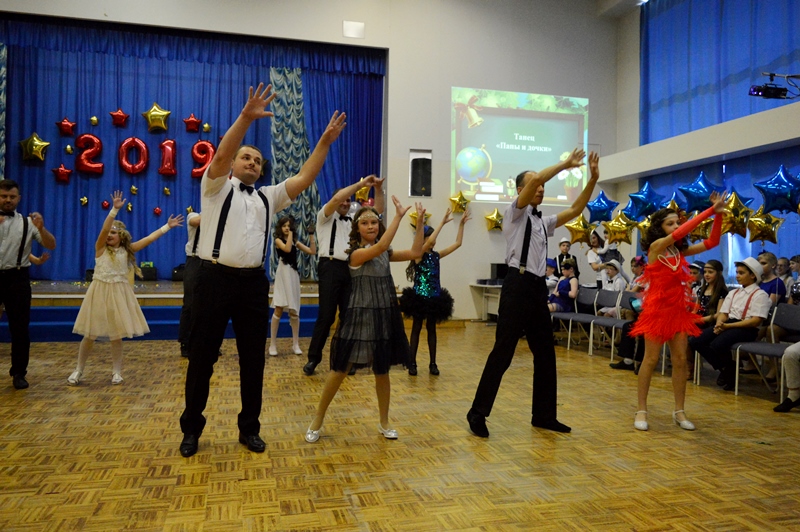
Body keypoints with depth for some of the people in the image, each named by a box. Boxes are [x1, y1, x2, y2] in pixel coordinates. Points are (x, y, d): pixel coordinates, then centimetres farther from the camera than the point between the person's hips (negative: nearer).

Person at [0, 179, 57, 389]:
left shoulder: (27, 223, 5)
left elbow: (51, 245, 2)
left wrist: (41, 228, -16)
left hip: (17, 279, 0)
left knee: (20, 329, 4)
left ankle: (18, 373, 16)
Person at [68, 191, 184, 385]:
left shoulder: (127, 250, 6)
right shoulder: (100, 248, -1)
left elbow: (149, 239, 4)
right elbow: (103, 229, -18)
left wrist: (167, 226, 2)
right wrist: (114, 209, -27)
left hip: (119, 293, 2)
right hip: (100, 291, -2)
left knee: (116, 334, 5)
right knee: (90, 334, 3)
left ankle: (116, 372, 15)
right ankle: (79, 370, 17)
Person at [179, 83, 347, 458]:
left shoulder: (268, 197, 17)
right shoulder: (217, 187, 6)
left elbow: (304, 179, 9)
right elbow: (221, 154, -13)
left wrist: (325, 142, 1)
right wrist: (246, 117, -25)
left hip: (254, 282, 4)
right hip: (216, 279, -4)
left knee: (253, 359, 8)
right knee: (202, 357, 5)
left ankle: (249, 428, 23)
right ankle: (191, 428, 21)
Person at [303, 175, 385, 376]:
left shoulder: (354, 217, 18)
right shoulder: (326, 216, 4)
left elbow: (378, 209, 14)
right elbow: (337, 198, -15)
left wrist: (378, 188, -2)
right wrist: (361, 183, -14)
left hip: (351, 269, 5)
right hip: (331, 267, -5)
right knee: (326, 315, -5)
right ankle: (313, 358, 5)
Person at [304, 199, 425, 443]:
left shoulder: (385, 254, 10)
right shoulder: (356, 253, -9)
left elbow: (415, 253, 2)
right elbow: (381, 246, -26)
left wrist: (419, 222, -4)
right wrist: (399, 216, -26)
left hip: (384, 315, 5)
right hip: (360, 315, -5)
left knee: (382, 370, 12)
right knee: (340, 369, 0)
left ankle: (384, 423, 25)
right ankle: (317, 421, 14)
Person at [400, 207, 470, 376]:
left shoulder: (436, 255, 7)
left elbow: (457, 243, 8)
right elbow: (429, 241, -28)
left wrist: (461, 224, 1)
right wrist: (443, 222, -26)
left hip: (434, 297, 5)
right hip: (419, 297, -5)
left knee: (431, 328, 11)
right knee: (416, 328, 3)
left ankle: (433, 363, 16)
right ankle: (412, 363, 10)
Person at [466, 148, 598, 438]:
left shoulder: (543, 221, 20)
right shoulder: (515, 213, -1)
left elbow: (575, 210, 18)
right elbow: (537, 177, -16)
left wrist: (593, 179, 11)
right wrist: (565, 164, -8)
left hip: (539, 288, 8)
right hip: (518, 286, -8)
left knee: (545, 355, 11)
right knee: (502, 353, -7)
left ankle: (544, 415, 22)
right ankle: (478, 412, 3)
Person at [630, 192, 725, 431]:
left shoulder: (680, 251, 8)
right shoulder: (655, 247, -8)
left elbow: (711, 242, 6)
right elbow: (680, 233, -22)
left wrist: (718, 214, -5)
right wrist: (709, 211, -20)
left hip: (680, 310, 6)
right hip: (657, 309, -6)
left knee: (681, 360, 6)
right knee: (651, 360, -1)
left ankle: (679, 411, 16)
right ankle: (642, 410, 9)